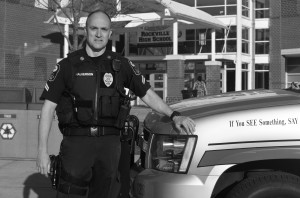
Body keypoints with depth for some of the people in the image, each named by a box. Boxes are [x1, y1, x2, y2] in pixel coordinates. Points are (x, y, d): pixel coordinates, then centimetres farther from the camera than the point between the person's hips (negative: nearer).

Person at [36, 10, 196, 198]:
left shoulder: (121, 65, 7)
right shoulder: (68, 65, 2)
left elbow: (147, 94, 10)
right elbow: (48, 107, 2)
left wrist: (174, 116, -5)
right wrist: (42, 149, -5)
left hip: (109, 145, 2)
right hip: (76, 142, -2)